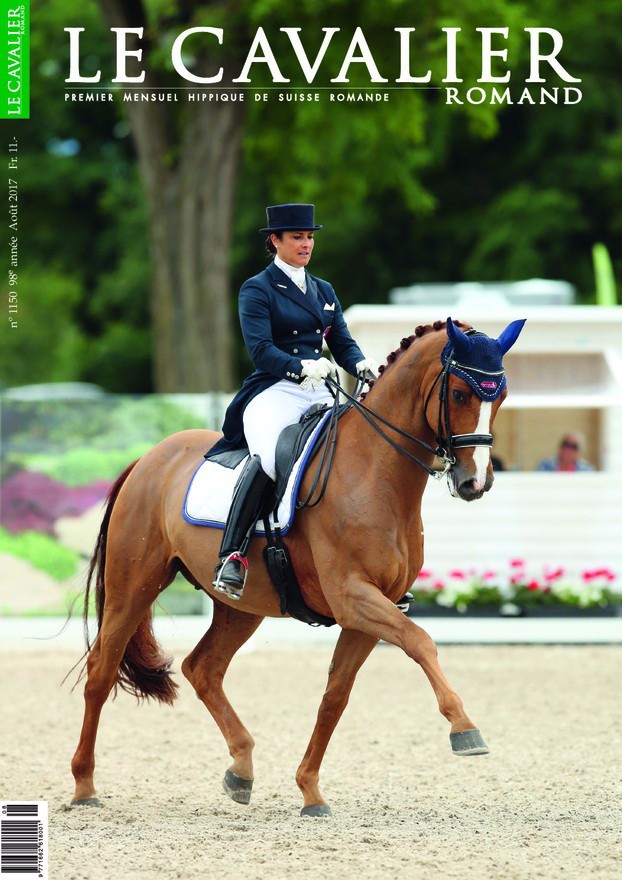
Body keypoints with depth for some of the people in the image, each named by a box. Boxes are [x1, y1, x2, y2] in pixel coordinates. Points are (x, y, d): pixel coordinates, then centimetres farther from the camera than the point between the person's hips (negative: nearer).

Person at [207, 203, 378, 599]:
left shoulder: (324, 291, 22)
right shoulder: (257, 290, 3)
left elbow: (344, 344, 17)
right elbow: (261, 349, -9)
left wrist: (363, 365, -7)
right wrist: (301, 368, -27)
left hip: (321, 395, 6)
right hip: (274, 393, -6)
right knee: (270, 459, -36)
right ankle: (232, 554, -34)